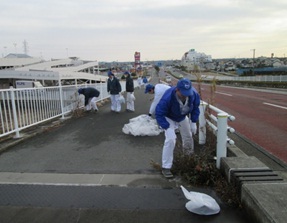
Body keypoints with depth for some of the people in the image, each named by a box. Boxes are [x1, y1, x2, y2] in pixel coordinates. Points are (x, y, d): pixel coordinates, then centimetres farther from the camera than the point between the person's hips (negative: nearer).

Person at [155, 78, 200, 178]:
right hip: (168, 118, -5)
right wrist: (167, 128, -35)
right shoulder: (168, 98, -43)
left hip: (183, 117, 5)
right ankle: (166, 167, -8)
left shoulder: (193, 94, -29)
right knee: (170, 139, -23)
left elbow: (195, 107, -8)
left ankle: (190, 155, 56)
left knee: (188, 137, 21)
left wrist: (193, 122, -10)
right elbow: (159, 114, -32)